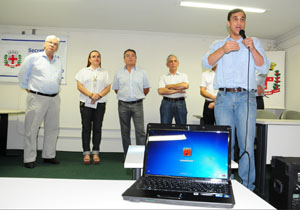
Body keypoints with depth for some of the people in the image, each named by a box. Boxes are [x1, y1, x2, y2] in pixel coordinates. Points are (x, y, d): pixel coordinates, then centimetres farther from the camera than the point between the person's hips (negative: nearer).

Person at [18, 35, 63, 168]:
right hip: (37, 98, -5)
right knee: (32, 129, -2)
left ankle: (49, 155, 21)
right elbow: (23, 75, 5)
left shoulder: (58, 62, 14)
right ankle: (29, 159, 7)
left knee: (52, 128, 9)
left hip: (54, 99, 5)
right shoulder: (33, 58, -1)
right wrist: (27, 89, 8)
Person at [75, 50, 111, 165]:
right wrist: (91, 95, -13)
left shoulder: (104, 73, 13)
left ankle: (95, 153, 9)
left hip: (100, 104, 1)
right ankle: (86, 153, 5)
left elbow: (108, 88, 5)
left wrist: (98, 95, -13)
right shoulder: (83, 71, 11)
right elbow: (79, 86, 0)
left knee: (97, 128, 2)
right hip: (86, 103, -1)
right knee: (86, 127, -1)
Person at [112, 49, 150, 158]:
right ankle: (127, 155, 18)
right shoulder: (118, 73, 8)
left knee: (140, 131, -7)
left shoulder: (142, 72, 6)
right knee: (125, 131, 8)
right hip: (123, 105, 2)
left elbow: (146, 89, 12)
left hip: (137, 105, -1)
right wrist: (124, 97, 13)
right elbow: (116, 89, 15)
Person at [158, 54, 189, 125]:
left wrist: (169, 86, -5)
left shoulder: (183, 75, 10)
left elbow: (185, 85, -12)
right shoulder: (163, 77, 9)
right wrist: (176, 91, -9)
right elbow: (160, 91, -6)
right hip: (166, 103, 0)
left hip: (180, 103, 0)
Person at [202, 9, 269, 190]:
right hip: (224, 97, 0)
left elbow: (264, 68, 5)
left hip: (246, 97, 0)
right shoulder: (219, 44, 17)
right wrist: (223, 50, -19)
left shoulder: (255, 42, 17)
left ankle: (247, 187, 5)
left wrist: (252, 49, -10)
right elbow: (207, 63, -2)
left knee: (247, 145, -6)